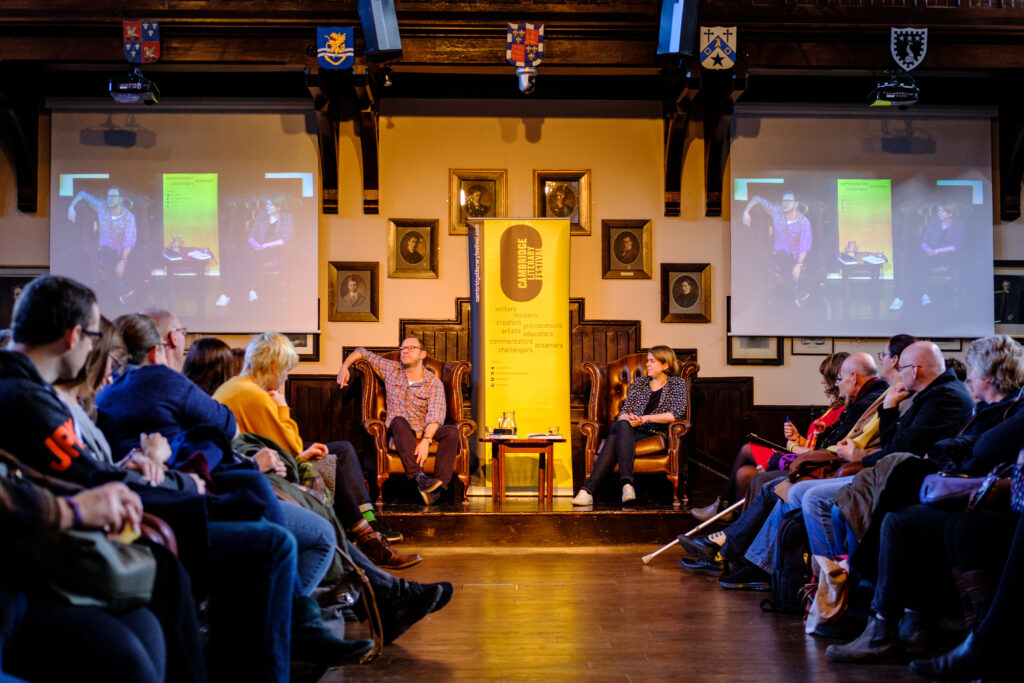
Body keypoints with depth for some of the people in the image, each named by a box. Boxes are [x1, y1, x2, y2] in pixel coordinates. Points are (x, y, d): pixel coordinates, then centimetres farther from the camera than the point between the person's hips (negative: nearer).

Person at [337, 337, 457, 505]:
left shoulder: (434, 383, 0)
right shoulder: (391, 370, 10)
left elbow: (435, 416, -15)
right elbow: (362, 352, 22)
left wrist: (426, 440, -31)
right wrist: (344, 367, 4)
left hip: (426, 434, 0)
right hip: (399, 435, 0)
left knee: (451, 431, -30)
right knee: (398, 421, -35)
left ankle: (438, 487, -44)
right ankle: (419, 477, -52)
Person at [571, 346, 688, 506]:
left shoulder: (677, 383, 11)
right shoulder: (639, 382, 24)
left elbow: (677, 413, -5)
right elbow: (625, 410, 16)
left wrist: (646, 418, -11)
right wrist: (627, 419, -10)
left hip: (654, 433, -3)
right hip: (630, 429, 4)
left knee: (615, 438, -34)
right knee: (622, 425, -36)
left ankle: (588, 489, -49)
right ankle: (627, 482, -52)